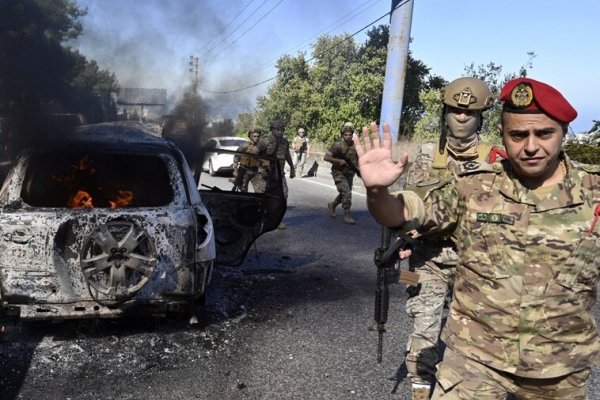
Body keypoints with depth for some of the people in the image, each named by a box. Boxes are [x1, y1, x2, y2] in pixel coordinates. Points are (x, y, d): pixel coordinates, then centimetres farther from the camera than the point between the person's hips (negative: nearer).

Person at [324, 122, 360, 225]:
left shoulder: (355, 145, 0)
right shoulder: (337, 145, -16)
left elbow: (358, 158, 13)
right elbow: (325, 157, -19)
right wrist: (339, 161, -27)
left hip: (349, 174, 6)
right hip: (339, 173, -6)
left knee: (344, 194, 16)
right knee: (347, 193, -16)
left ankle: (332, 205, 41)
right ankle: (347, 215, -6)